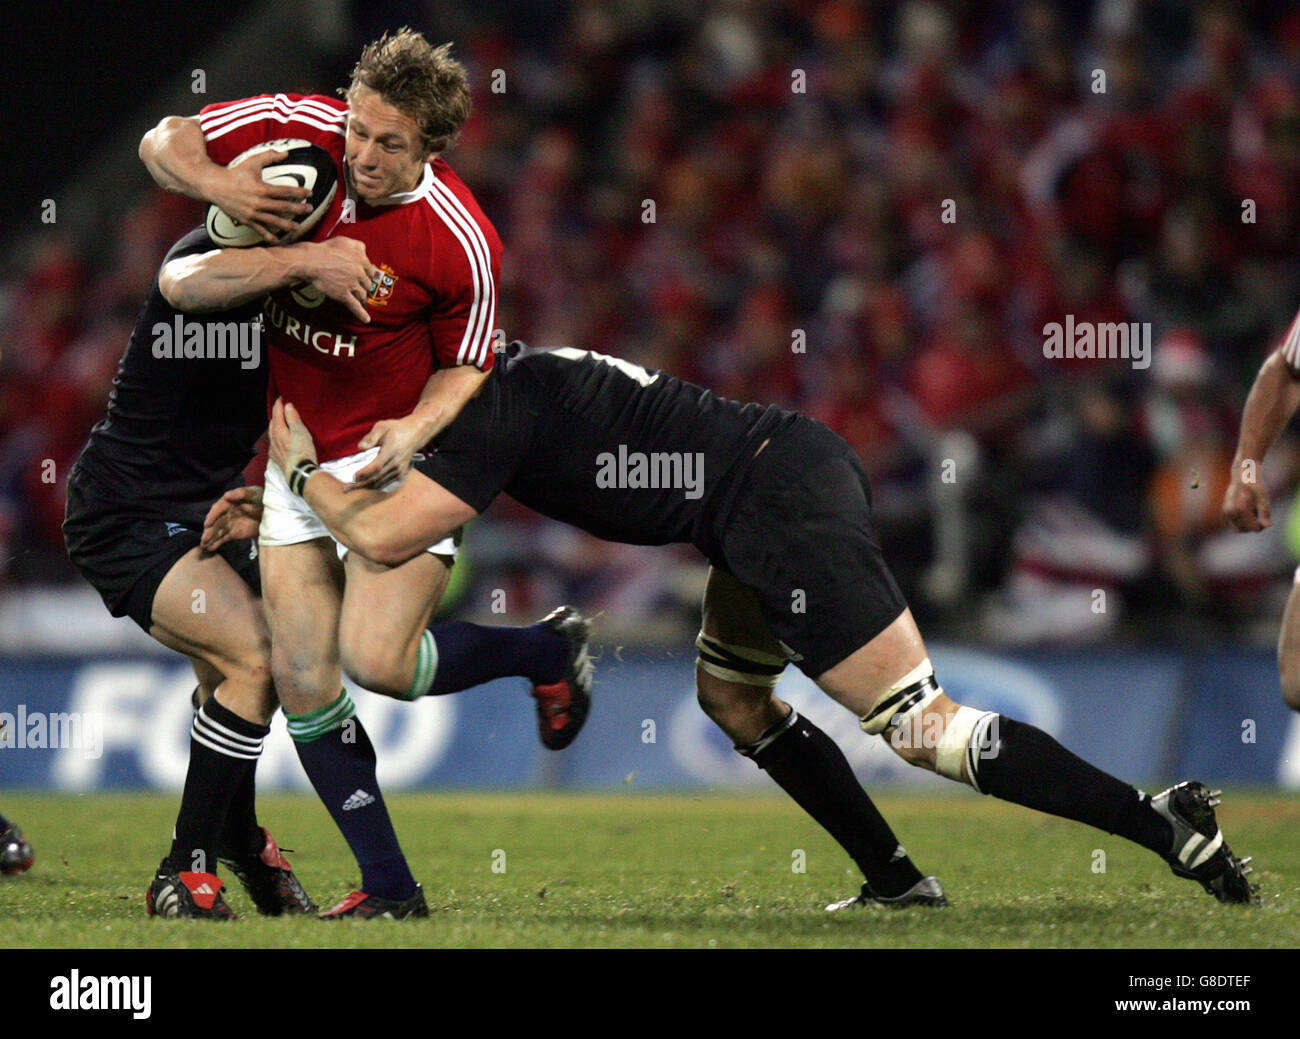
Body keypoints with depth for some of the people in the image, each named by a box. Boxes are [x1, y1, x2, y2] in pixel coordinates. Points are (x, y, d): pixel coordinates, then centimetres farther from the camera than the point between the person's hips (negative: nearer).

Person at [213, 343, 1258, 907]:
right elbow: (407, 500, 37)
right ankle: (900, 882, 21)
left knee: (923, 724, -11)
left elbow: (384, 535, -11)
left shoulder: (503, 411, -8)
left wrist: (300, 468, 6)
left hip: (788, 504, -10)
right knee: (731, 695, 23)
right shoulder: (517, 381, 22)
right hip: (796, 470, 10)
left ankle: (1164, 821, -18)